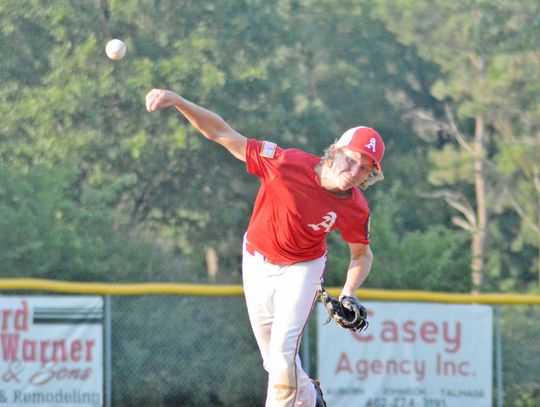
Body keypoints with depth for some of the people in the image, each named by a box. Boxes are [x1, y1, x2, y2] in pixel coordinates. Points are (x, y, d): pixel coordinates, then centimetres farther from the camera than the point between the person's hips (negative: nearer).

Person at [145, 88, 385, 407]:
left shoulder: (356, 209, -21)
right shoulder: (288, 164, -29)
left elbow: (362, 254, -1)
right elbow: (223, 135, -28)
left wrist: (348, 295, -19)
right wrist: (177, 101, -40)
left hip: (302, 270, -1)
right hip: (257, 262, 1)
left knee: (283, 354, -20)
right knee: (274, 361, 12)